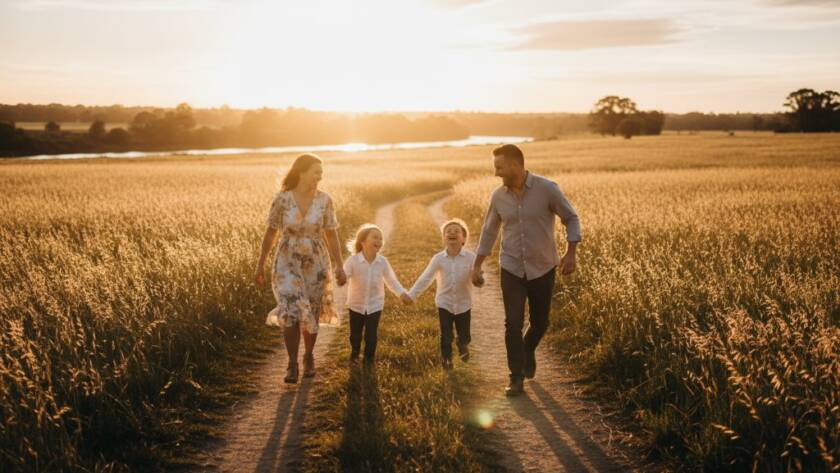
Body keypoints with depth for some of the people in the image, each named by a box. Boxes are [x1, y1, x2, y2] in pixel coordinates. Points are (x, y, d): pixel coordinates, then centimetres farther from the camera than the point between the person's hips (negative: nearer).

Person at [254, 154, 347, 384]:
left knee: (311, 315, 12)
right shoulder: (282, 199, -11)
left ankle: (309, 356, 37)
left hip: (316, 265, 1)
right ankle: (292, 365, 4)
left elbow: (332, 236, -3)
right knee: (291, 314, -13)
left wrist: (339, 267, -10)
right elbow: (270, 233, -2)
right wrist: (260, 266, 1)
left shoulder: (325, 200, -8)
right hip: (288, 264, -1)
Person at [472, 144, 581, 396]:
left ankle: (528, 350, 42)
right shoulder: (498, 195, -3)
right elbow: (489, 231, 10)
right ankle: (516, 378, 5)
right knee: (513, 324, -6)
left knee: (539, 322, 10)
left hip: (543, 269, -1)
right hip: (512, 269, 1)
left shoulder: (547, 189, -13)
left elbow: (571, 218, -3)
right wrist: (477, 265, 9)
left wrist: (571, 252, -15)